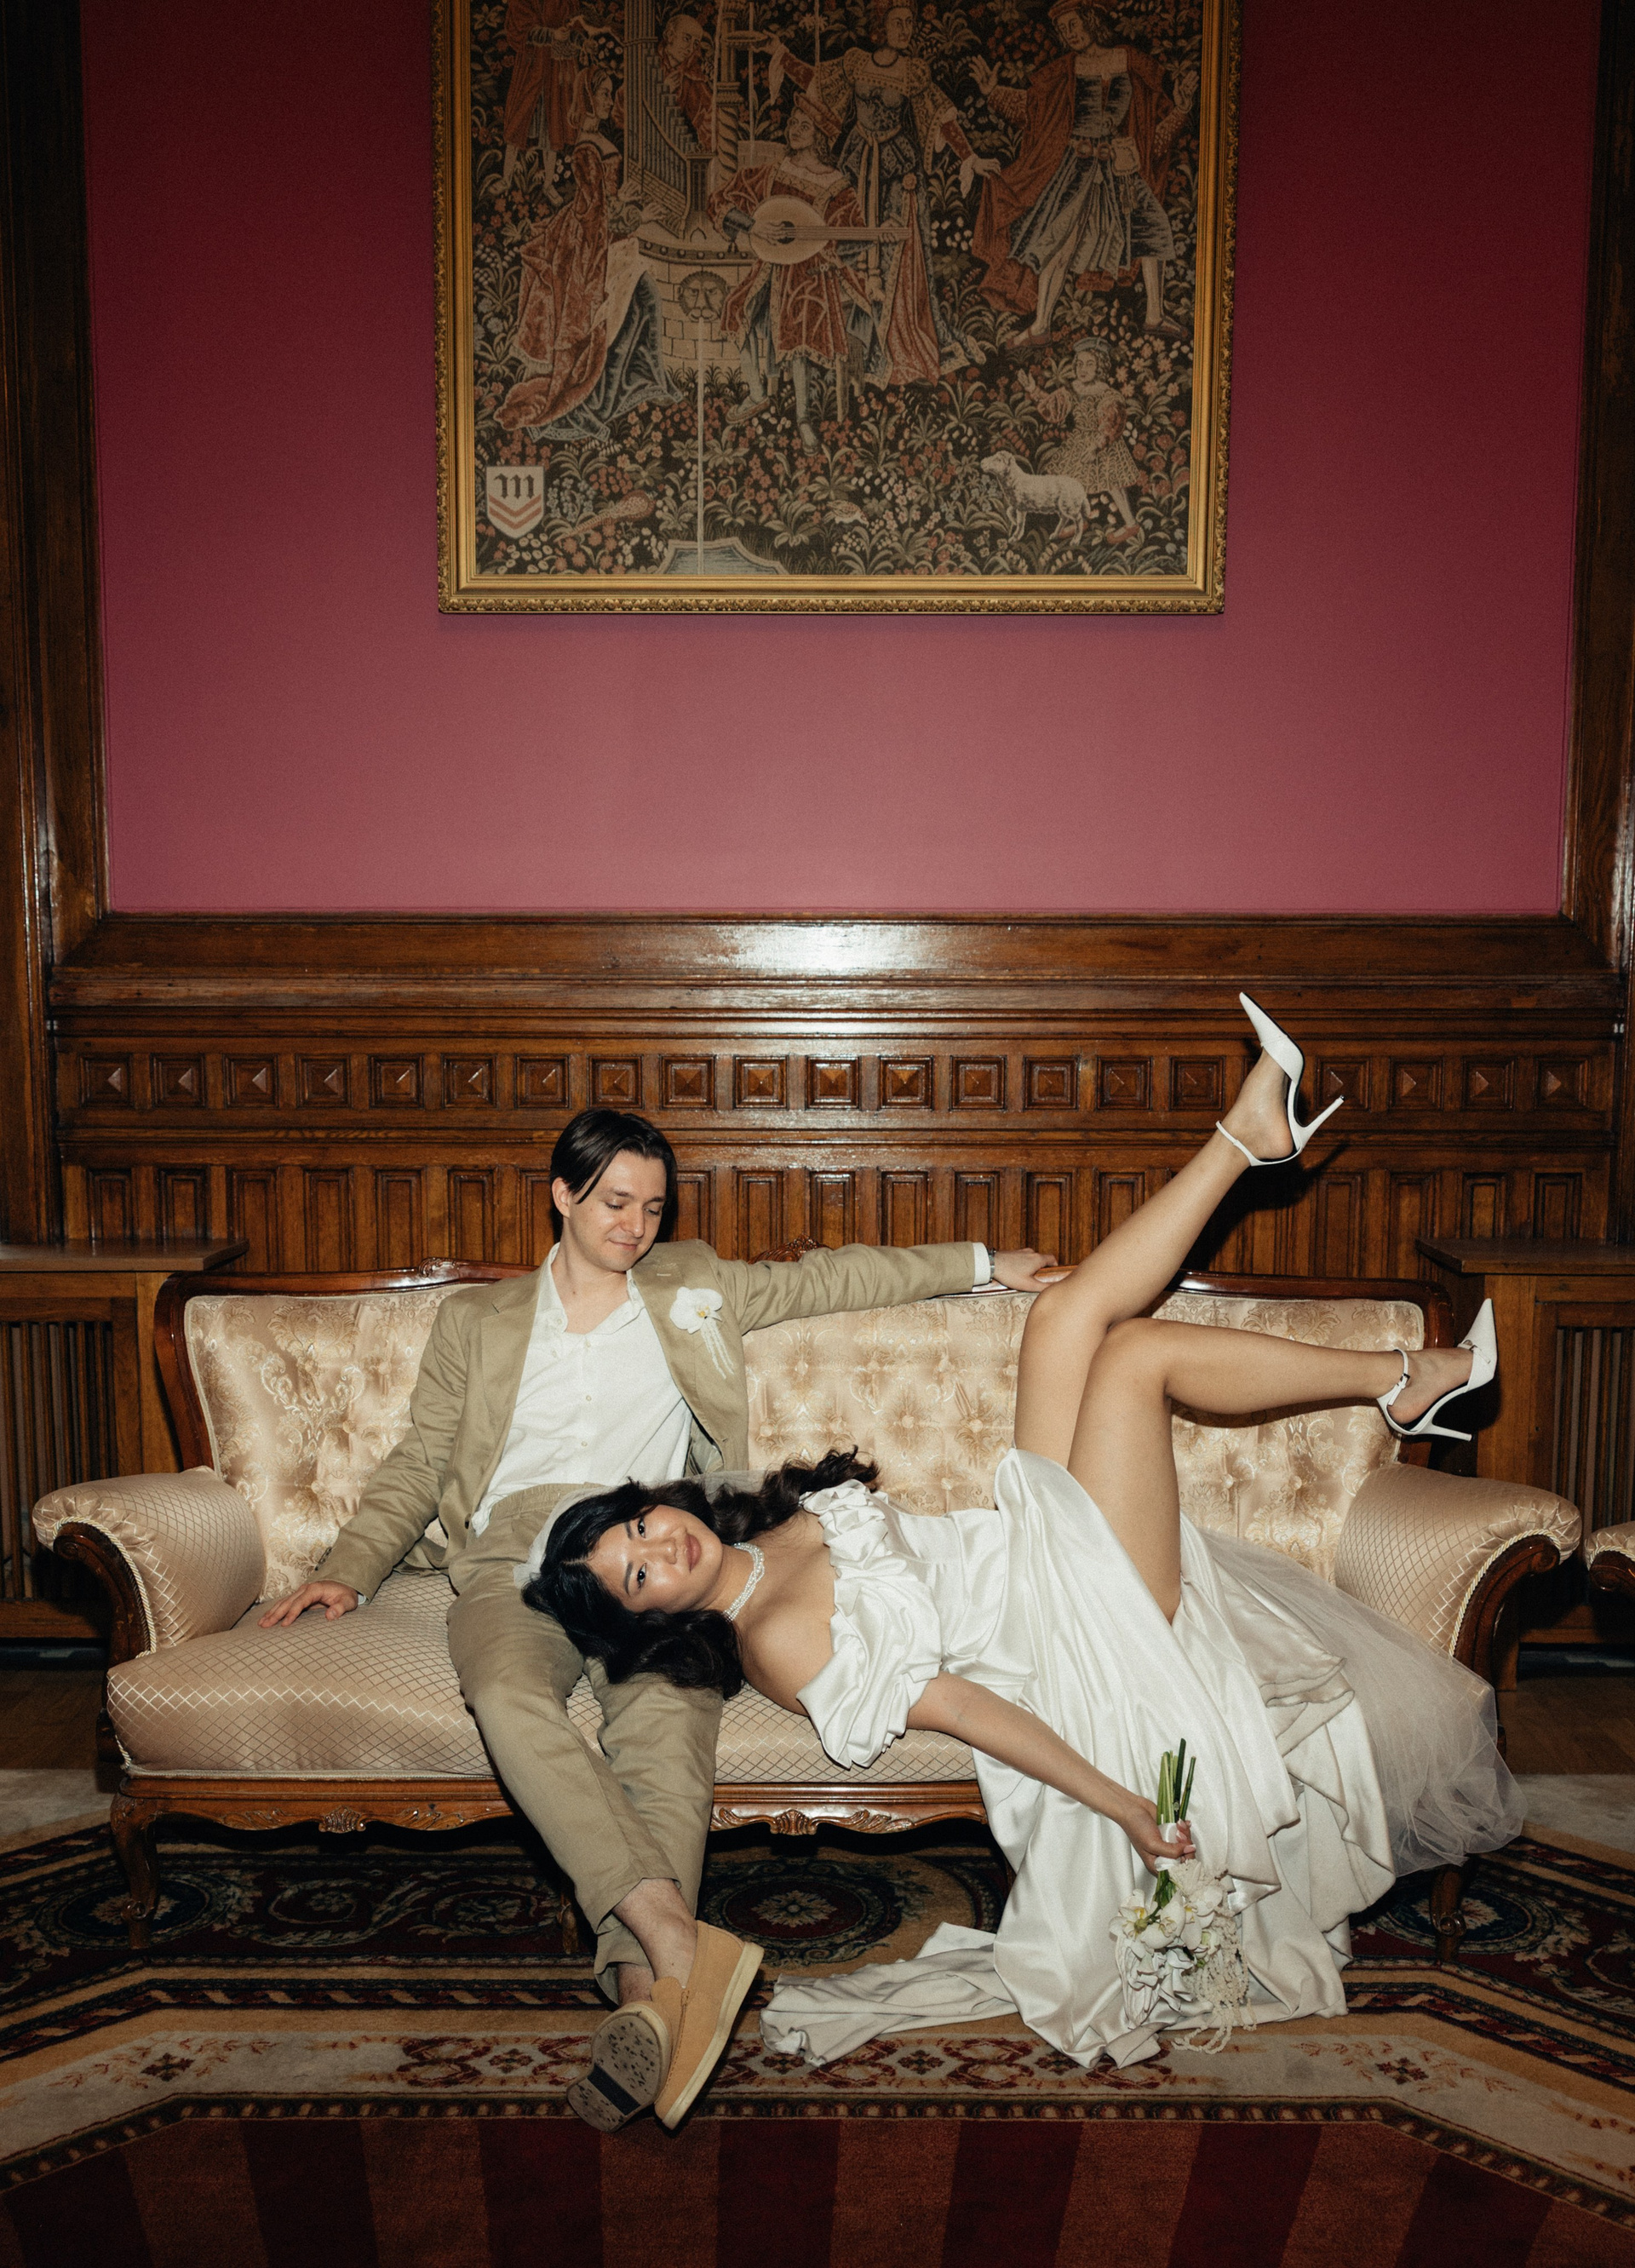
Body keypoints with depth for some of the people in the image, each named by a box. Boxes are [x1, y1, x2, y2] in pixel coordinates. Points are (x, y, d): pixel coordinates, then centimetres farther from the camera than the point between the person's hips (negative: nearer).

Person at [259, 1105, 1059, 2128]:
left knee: (670, 1720, -33)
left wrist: (983, 1264, 30)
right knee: (508, 1696, -35)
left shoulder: (695, 1290, 25)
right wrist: (350, 1571, 6)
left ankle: (645, 1991, -45)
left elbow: (830, 1278, 29)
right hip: (518, 1554, 0)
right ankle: (681, 1940, -43)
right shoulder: (476, 1321, 24)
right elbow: (418, 1465, 21)